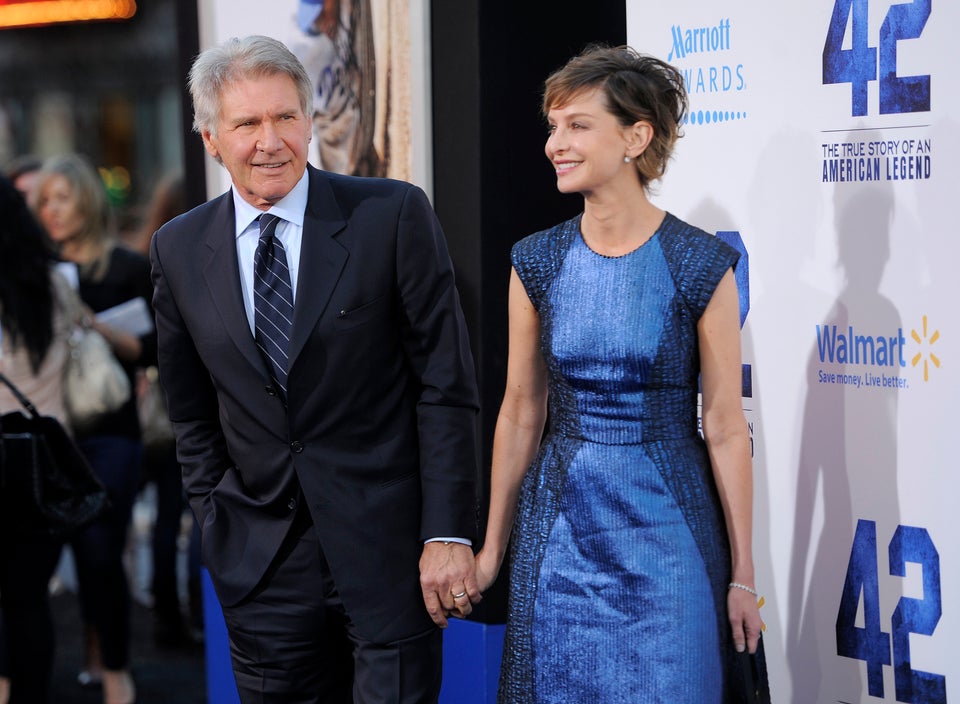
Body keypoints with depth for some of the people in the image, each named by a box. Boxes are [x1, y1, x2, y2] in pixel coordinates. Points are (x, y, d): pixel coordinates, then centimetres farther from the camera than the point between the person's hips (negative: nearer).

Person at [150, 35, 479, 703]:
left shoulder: (394, 216, -6)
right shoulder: (180, 249, 4)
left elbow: (446, 386, -7)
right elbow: (193, 414, 14)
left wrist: (448, 534, -11)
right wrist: (218, 526, 7)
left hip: (388, 547, -3)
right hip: (261, 564, 3)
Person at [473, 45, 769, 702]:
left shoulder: (702, 265, -9)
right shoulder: (537, 263, 1)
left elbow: (726, 429, -7)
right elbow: (520, 415, 7)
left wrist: (742, 574, -5)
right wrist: (492, 547, 9)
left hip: (667, 525, -3)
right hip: (559, 520, 3)